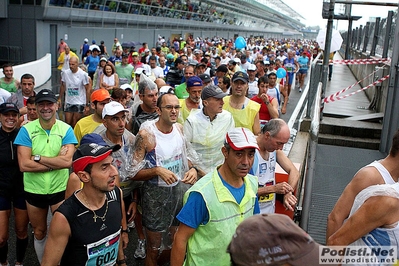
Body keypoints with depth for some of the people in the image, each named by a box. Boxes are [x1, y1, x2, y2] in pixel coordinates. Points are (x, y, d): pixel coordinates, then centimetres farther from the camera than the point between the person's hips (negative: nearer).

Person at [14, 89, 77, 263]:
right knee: (39, 233, 20)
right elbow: (24, 165, -19)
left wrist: (38, 158, -19)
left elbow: (68, 161, -21)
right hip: (34, 190, 1)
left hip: (59, 189, -1)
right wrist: (56, 161, -19)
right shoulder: (26, 130, -9)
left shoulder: (66, 129, -8)